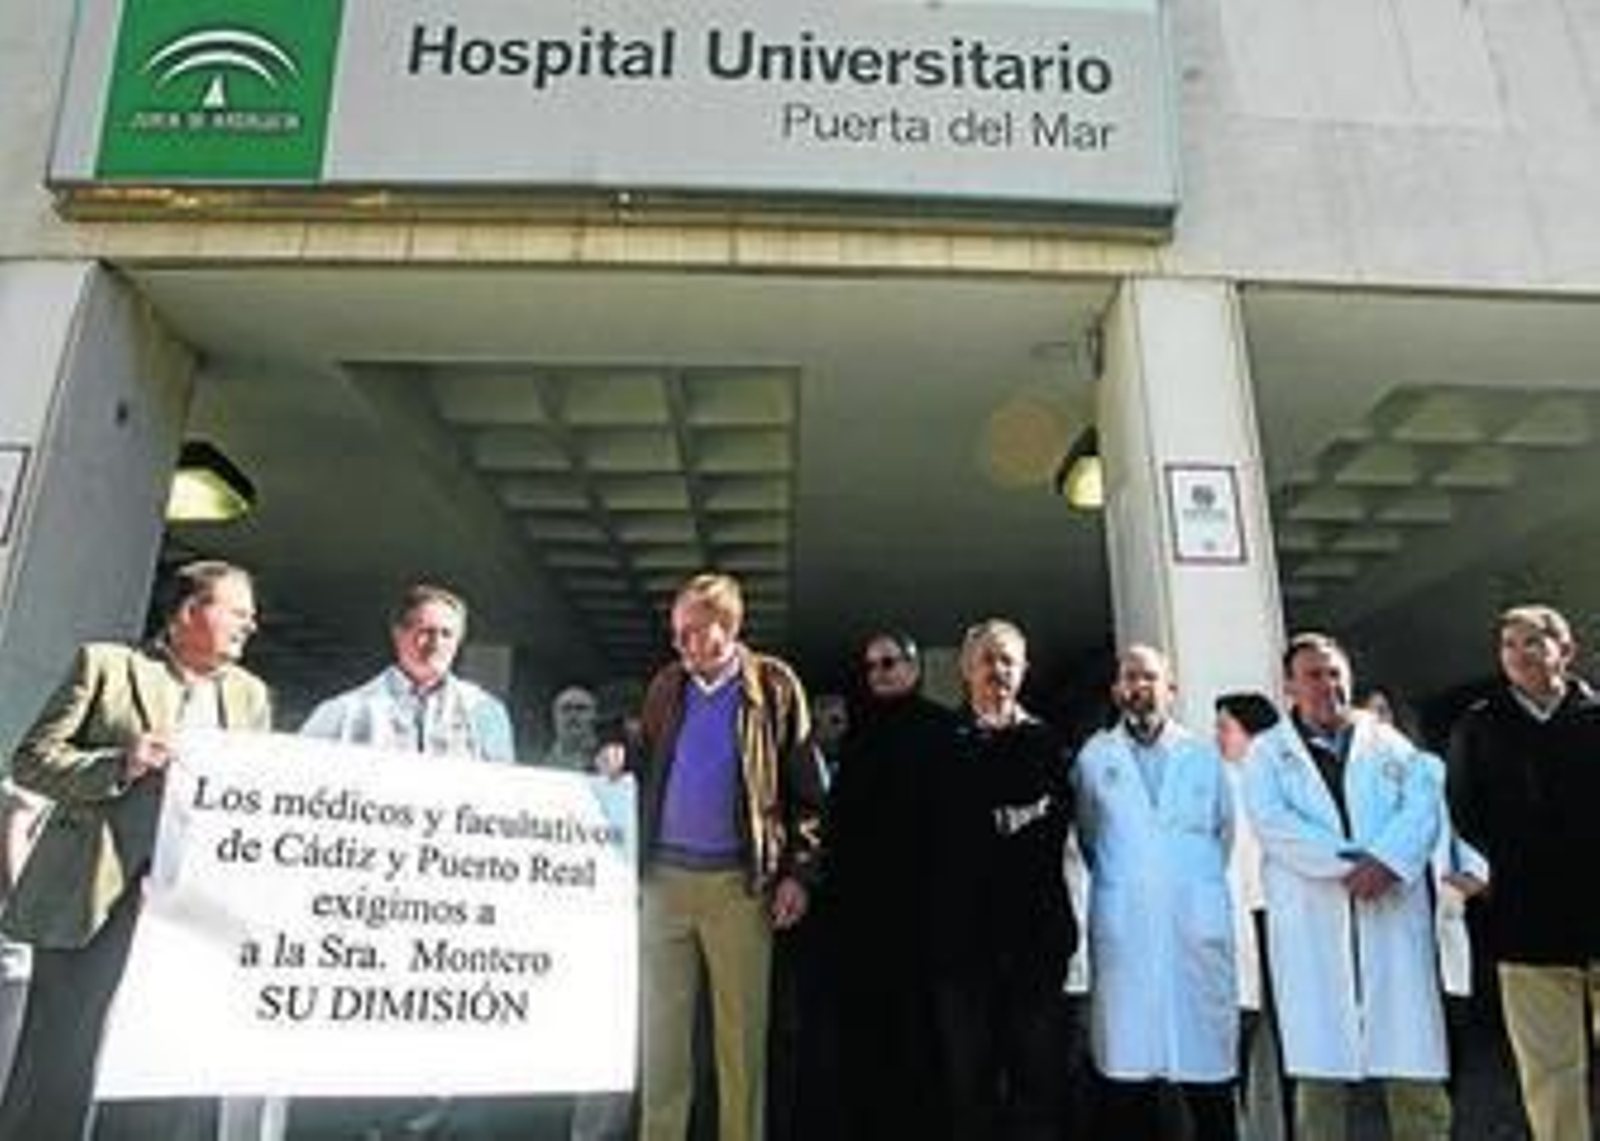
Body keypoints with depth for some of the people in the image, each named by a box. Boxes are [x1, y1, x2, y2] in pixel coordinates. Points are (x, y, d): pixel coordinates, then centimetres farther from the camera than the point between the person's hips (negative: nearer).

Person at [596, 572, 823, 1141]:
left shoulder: (773, 686, -2)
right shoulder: (666, 685, 10)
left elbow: (804, 789, -2)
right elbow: (649, 768, 17)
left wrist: (798, 872, -8)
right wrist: (622, 762, -6)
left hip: (739, 881, -3)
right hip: (665, 874, 4)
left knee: (741, 1029, 6)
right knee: (662, 1023, 9)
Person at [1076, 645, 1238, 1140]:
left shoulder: (1203, 755, 12)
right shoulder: (1094, 756, 9)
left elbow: (1224, 829, 21)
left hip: (1198, 928, 1)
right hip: (1124, 930, -1)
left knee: (1208, 1075, 1)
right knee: (1128, 1078, -3)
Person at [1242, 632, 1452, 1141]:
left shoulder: (1388, 742, 17)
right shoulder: (1268, 752, 10)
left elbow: (1424, 803, 2)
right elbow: (1272, 822, -4)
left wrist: (1386, 860, -14)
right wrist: (1347, 865, -14)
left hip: (1393, 913, 2)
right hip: (1311, 922, -2)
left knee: (1414, 1062, 1)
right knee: (1319, 1067, 0)